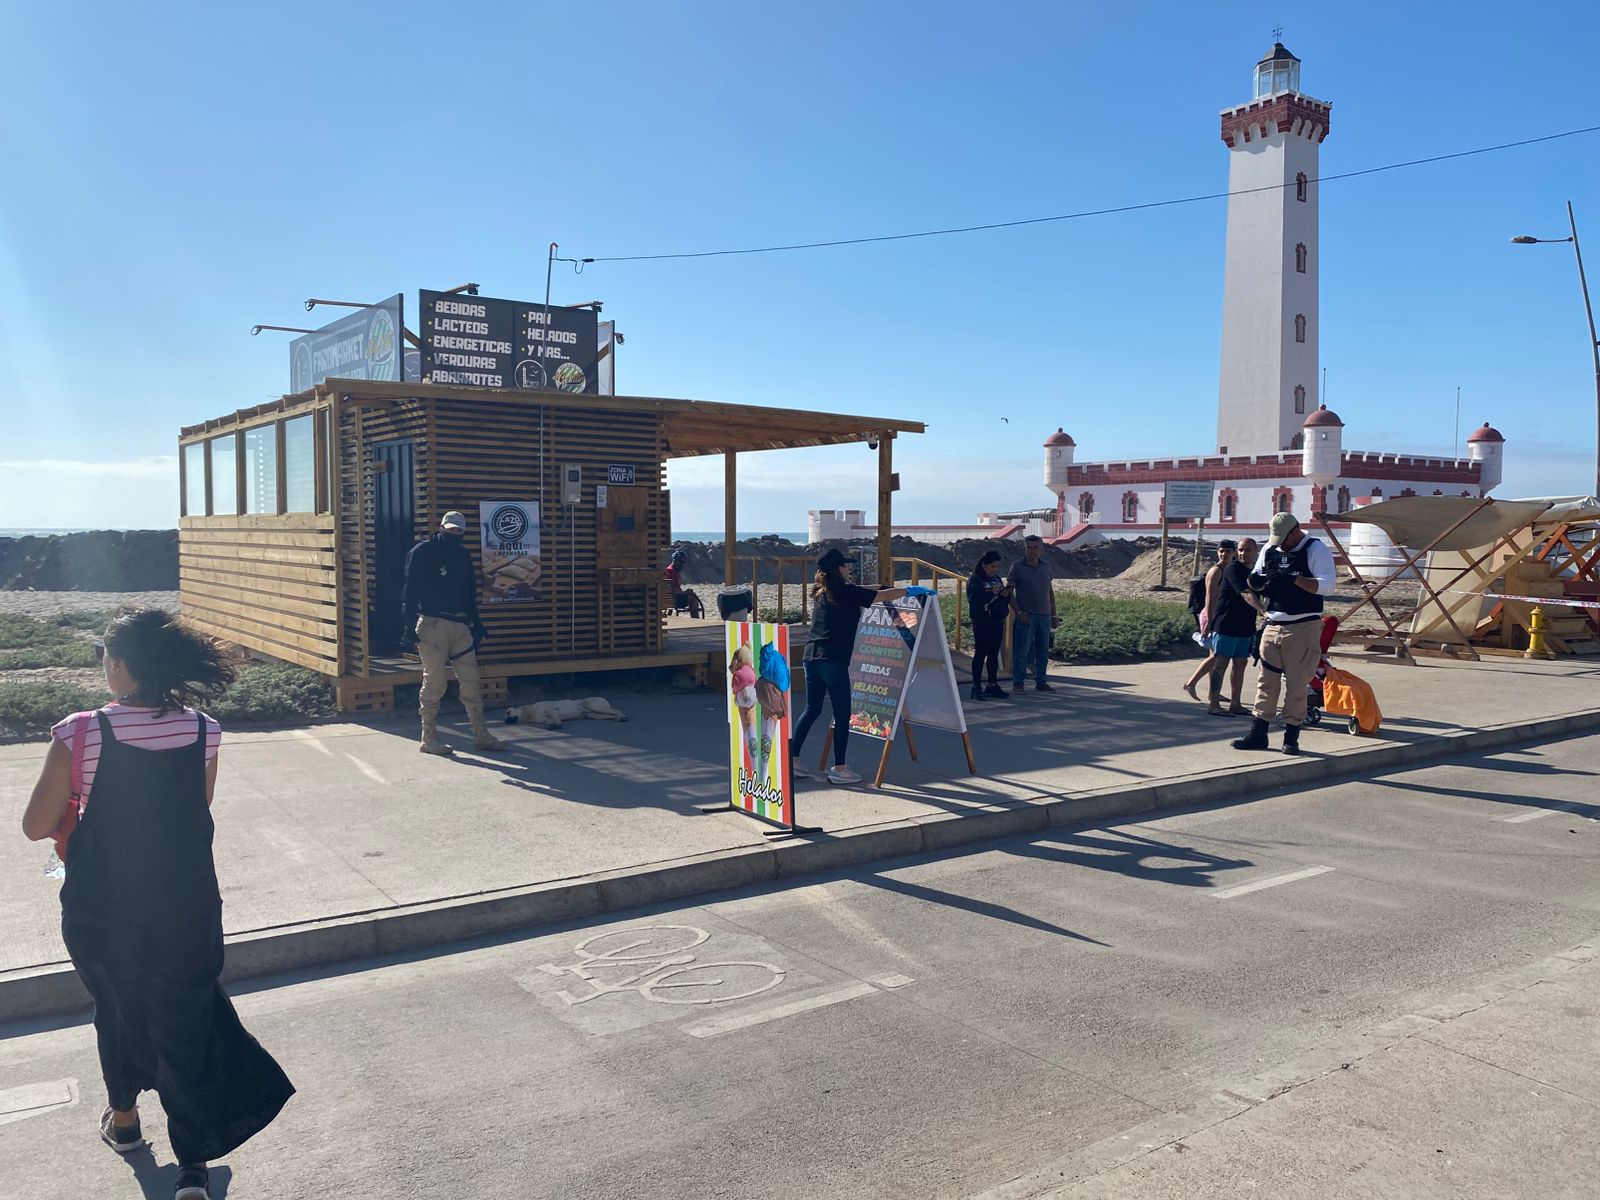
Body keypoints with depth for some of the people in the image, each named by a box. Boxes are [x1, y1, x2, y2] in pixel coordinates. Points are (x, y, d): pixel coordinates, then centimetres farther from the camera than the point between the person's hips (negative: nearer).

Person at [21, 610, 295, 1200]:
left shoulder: (80, 735, -19)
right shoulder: (202, 732, -9)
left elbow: (37, 826, -9)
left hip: (103, 911, -1)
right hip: (187, 907, 1)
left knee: (116, 1008, 26)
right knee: (186, 1020, 12)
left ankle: (123, 1117, 49)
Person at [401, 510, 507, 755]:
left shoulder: (463, 556, 16)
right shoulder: (423, 552, -3)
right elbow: (410, 593, -7)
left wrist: (476, 626, 18)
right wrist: (409, 628, -13)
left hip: (460, 626, 6)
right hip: (432, 625, -6)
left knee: (471, 681, 4)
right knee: (434, 682, -4)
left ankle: (481, 735, 9)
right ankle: (429, 739, 6)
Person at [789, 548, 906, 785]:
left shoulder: (820, 593, 15)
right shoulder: (847, 592, -6)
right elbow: (885, 596, -1)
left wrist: (879, 587, 38)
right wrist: (910, 590, 13)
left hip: (811, 657, 8)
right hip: (833, 660, -8)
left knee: (811, 710, 16)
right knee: (842, 715, 1)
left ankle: (792, 760, 16)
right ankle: (839, 769, 5)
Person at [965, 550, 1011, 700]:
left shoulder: (997, 579, 14)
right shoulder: (974, 579, -7)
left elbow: (1005, 601, 17)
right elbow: (974, 601, -18)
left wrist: (1005, 594, -5)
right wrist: (992, 593, -24)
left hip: (998, 622, 7)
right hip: (982, 623, -7)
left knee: (994, 654, 9)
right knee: (980, 654, -4)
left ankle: (993, 685, 16)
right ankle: (976, 687, -1)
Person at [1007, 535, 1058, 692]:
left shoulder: (1046, 567, 12)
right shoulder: (1017, 567, -3)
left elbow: (1050, 592, 18)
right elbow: (1009, 591, -5)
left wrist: (1054, 615, 14)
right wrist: (1018, 612, -14)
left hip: (1044, 616, 5)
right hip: (1025, 616, -5)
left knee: (1043, 652, 9)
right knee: (1021, 651, -4)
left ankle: (1041, 682, 17)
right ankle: (1018, 683, 3)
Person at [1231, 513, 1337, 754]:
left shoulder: (1316, 550, -6)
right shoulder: (1270, 549, 11)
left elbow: (1328, 585, -17)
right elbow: (1256, 584, 18)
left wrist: (1294, 579, -28)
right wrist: (1255, 581, -6)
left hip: (1303, 628, -5)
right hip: (1273, 626, 6)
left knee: (1297, 684, -1)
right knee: (1266, 681, 7)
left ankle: (1291, 737, 7)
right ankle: (1258, 733, 12)